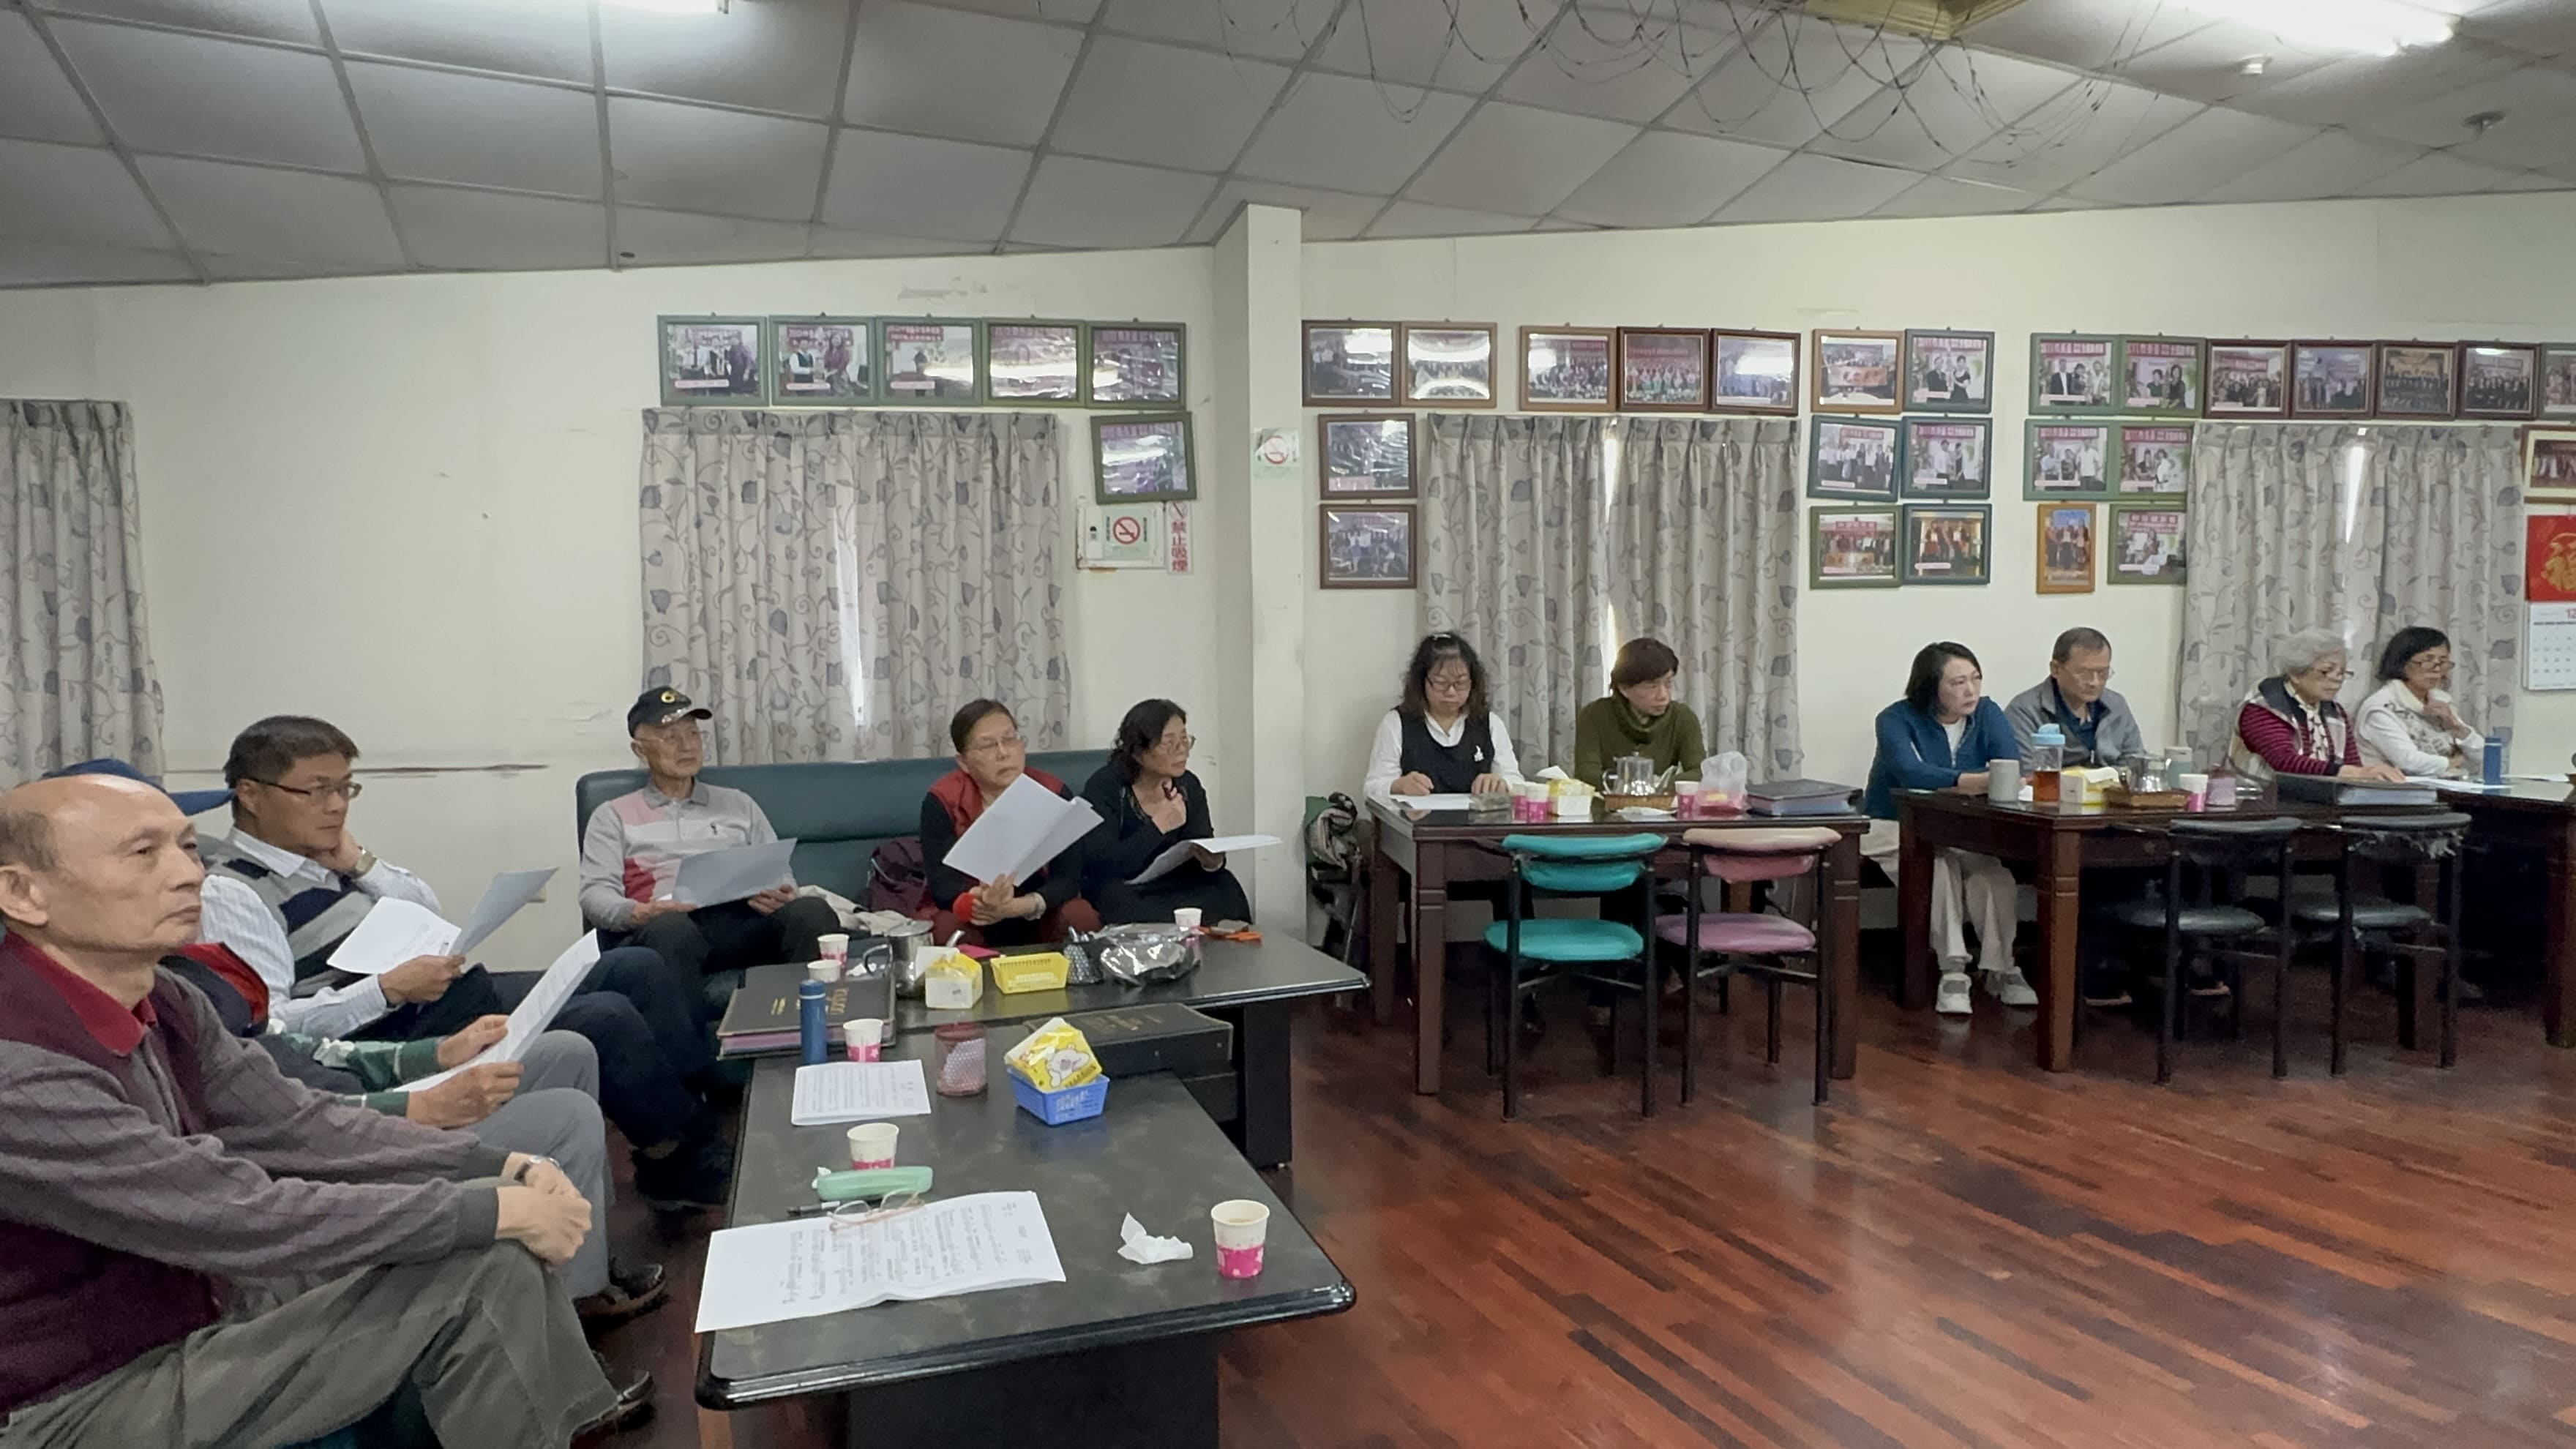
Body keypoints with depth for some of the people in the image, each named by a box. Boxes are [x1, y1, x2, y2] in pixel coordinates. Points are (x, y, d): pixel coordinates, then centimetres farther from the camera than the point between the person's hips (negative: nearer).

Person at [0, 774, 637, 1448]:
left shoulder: (160, 1001, -1)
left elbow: (300, 1126, -1)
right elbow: (245, 1219, -30)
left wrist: (499, 1167, -13)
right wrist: (497, 1209, -24)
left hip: (201, 1309, 8)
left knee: (490, 1253, -3)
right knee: (476, 1273, -17)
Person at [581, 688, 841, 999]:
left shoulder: (739, 804, 30)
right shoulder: (613, 816, 23)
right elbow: (595, 894, 9)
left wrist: (782, 896, -4)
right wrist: (640, 913, -15)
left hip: (741, 920, 2)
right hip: (666, 924, -2)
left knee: (812, 911, -31)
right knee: (671, 928, -41)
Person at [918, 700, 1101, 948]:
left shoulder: (1054, 793, -10)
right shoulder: (942, 801, -13)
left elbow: (1068, 877, -16)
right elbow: (942, 884, -20)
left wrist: (1023, 905, -36)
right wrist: (979, 901, -44)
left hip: (1039, 915, 1)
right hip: (969, 916, -1)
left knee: (1082, 919, -28)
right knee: (946, 930, -33)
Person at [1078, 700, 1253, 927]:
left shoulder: (1189, 786, 1)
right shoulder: (1105, 787, -14)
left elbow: (1202, 854, -2)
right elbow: (1101, 864, -24)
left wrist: (1212, 862, -26)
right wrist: (1158, 827, -28)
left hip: (1172, 887, 5)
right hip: (1120, 892, -5)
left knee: (1224, 887, -22)